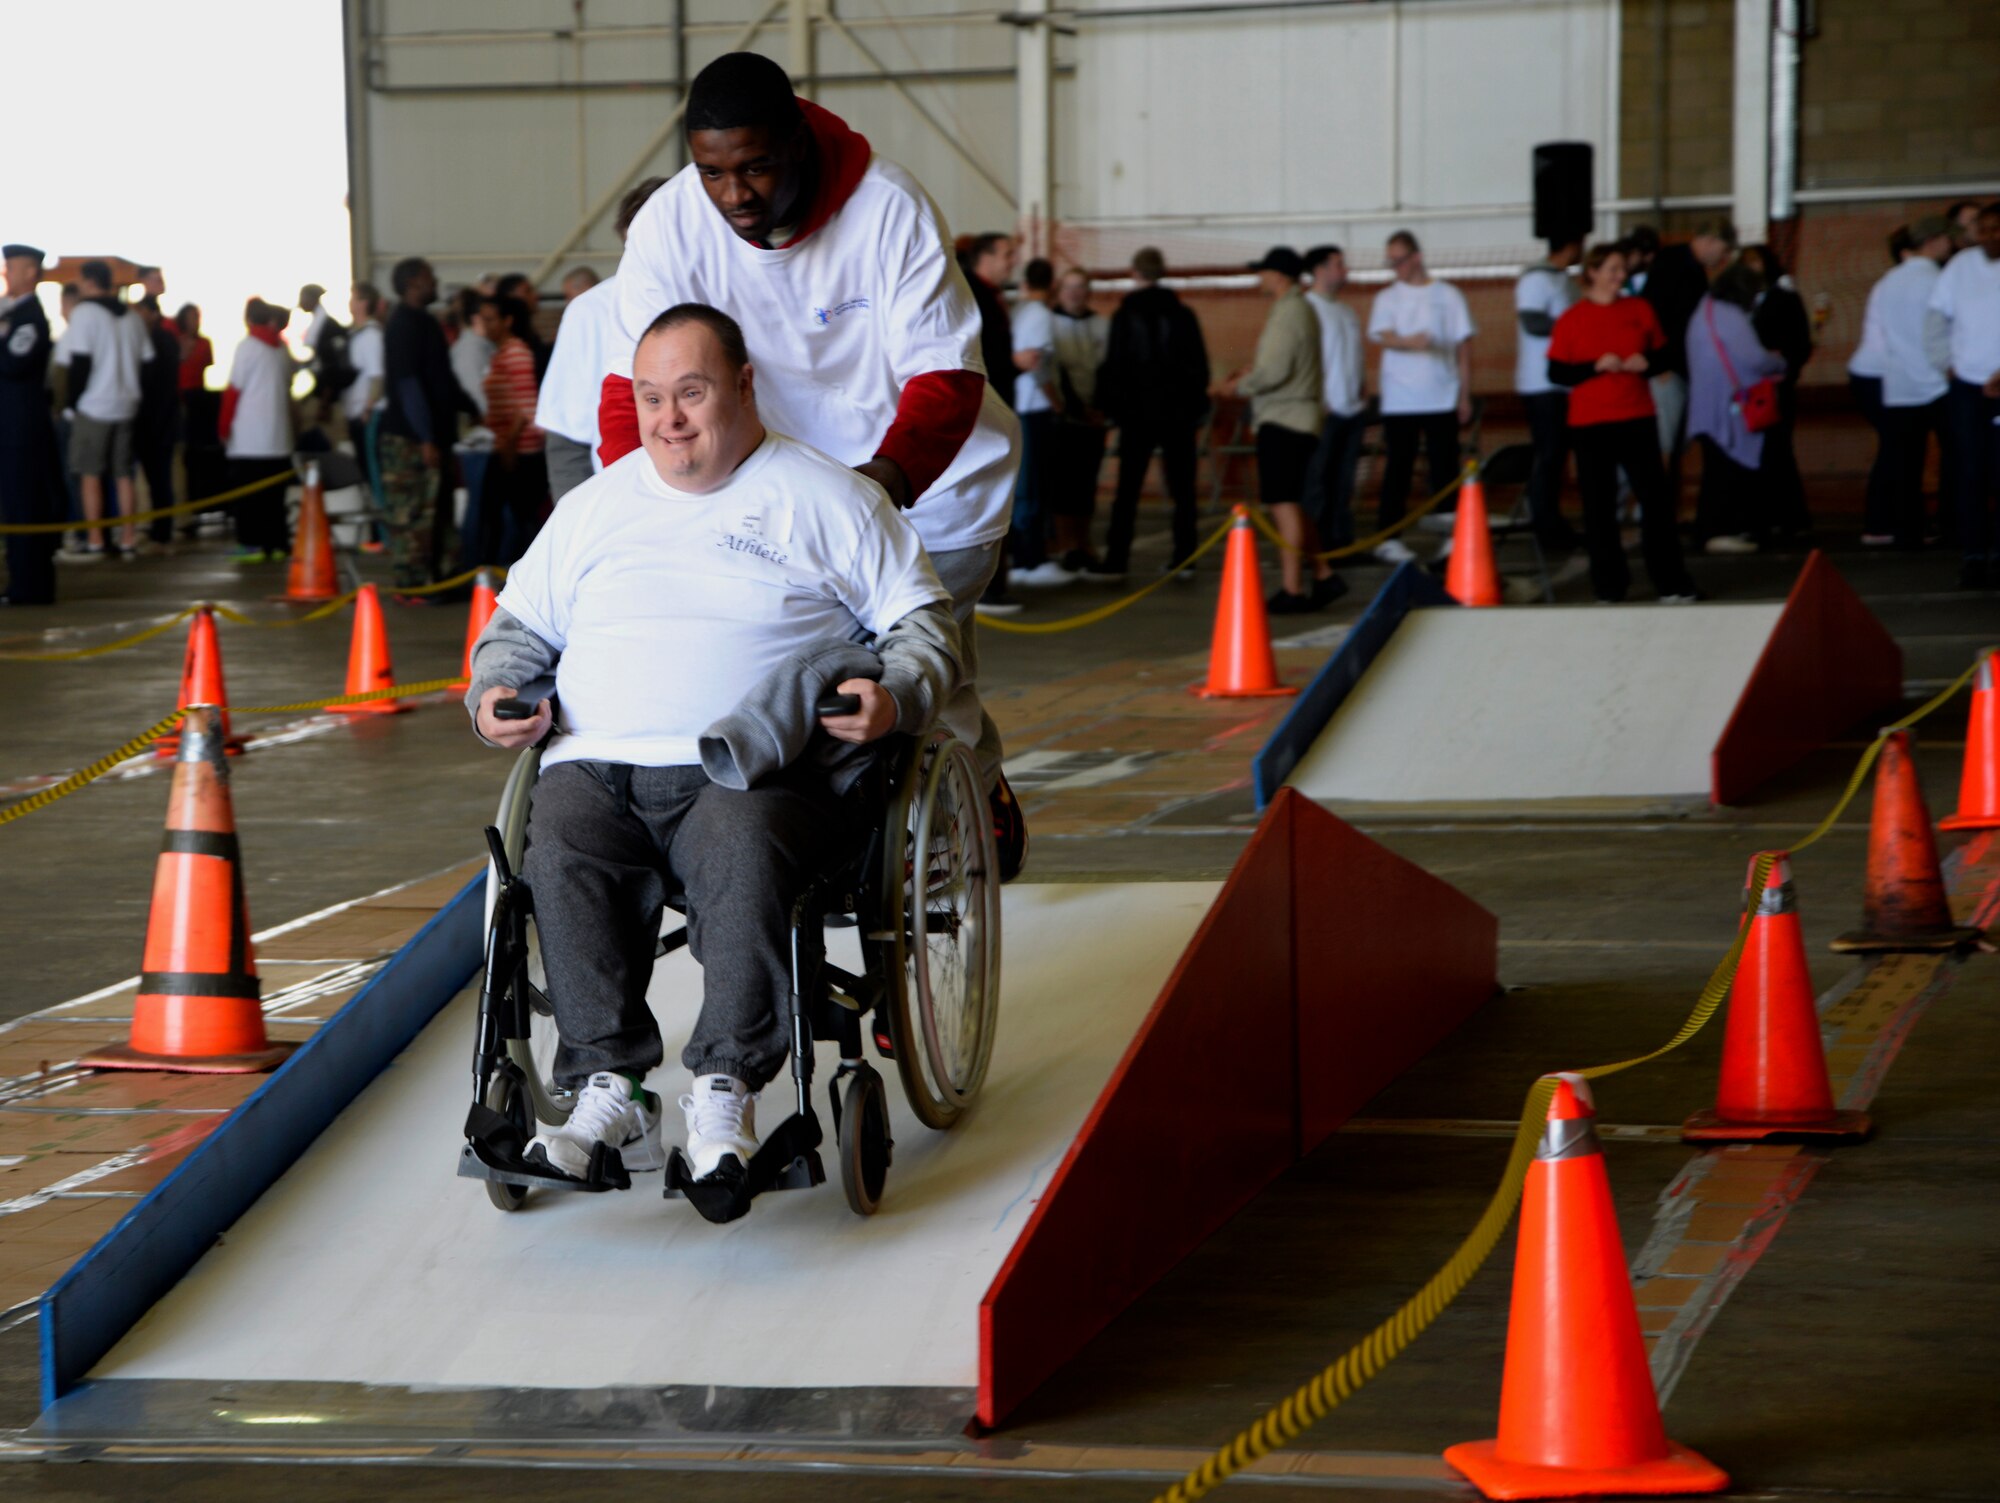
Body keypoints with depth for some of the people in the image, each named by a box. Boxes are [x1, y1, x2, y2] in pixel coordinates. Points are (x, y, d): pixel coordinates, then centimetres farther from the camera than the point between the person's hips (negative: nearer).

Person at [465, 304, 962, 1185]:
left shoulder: (826, 499, 14)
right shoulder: (597, 503, 25)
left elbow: (924, 618, 13)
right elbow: (520, 624, 32)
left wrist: (896, 696, -8)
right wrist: (493, 692, 10)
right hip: (596, 766, 3)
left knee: (743, 854, -38)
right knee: (562, 858, -31)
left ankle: (726, 1088, -33)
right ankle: (610, 1087, -28)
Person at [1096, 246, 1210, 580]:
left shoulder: (1124, 316, -4)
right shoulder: (1182, 315, 1)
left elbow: (1113, 366, -4)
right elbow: (1199, 365, 4)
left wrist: (1110, 408, 5)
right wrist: (1198, 407, 12)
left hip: (1137, 413, -1)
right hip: (1177, 413, 1)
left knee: (1127, 489, 1)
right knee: (1181, 487, 6)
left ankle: (1116, 561, -4)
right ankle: (1183, 558, 3)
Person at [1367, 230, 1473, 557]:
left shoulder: (1447, 296, 7)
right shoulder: (1387, 298, 7)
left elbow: (1463, 346, 9)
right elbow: (1383, 336, -11)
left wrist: (1465, 395, 5)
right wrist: (1408, 342, -34)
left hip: (1442, 399, 0)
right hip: (1399, 401, 0)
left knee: (1444, 468, 1)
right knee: (1398, 468, -1)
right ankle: (1388, 537, 2)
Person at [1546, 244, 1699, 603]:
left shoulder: (1640, 310, 8)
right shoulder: (1572, 318, -1)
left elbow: (1662, 355, 15)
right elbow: (1556, 372, -3)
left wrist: (1646, 363, -7)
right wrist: (1597, 366, -16)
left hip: (1637, 418, 2)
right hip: (1590, 423, -2)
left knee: (1656, 499, 0)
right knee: (1599, 505, 1)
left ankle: (1670, 583, 6)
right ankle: (1609, 586, 9)